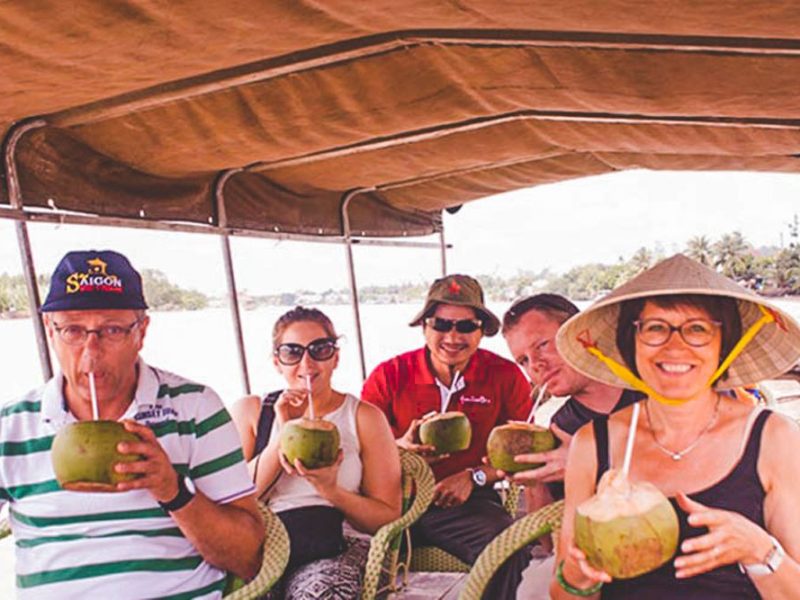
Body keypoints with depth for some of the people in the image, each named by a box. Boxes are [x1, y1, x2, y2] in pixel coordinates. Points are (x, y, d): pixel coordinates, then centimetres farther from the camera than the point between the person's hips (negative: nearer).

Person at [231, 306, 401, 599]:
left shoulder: (364, 417, 8)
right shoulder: (249, 411, 12)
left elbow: (389, 517, 5)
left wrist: (330, 490, -12)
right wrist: (283, 437, -8)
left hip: (332, 554, 0)